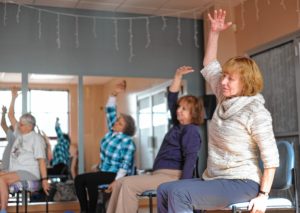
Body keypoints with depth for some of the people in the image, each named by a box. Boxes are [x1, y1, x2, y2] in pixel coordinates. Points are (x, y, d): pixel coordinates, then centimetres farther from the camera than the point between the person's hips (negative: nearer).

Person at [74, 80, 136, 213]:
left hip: (116, 174, -8)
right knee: (79, 179, -11)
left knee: (89, 179, -28)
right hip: (104, 172, 8)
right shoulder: (112, 131, 6)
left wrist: (116, 181, -28)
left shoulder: (128, 142, -15)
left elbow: (126, 165, -20)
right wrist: (114, 93, -4)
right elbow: (110, 111, 6)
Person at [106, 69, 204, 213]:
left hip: (172, 175, -10)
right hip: (160, 173, 10)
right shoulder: (178, 125, 19)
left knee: (128, 184, -24)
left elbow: (190, 159, -19)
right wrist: (178, 76, 17)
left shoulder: (191, 131, -8)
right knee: (119, 183, 0)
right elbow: (171, 99, 23)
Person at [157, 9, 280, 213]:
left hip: (242, 183, -8)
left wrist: (263, 195, -19)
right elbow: (209, 66, 18)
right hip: (216, 179, 9)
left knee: (179, 192, -26)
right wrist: (214, 33, 10)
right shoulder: (225, 99, 8)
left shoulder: (255, 111, -15)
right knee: (164, 190, 2)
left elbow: (271, 157, -16)